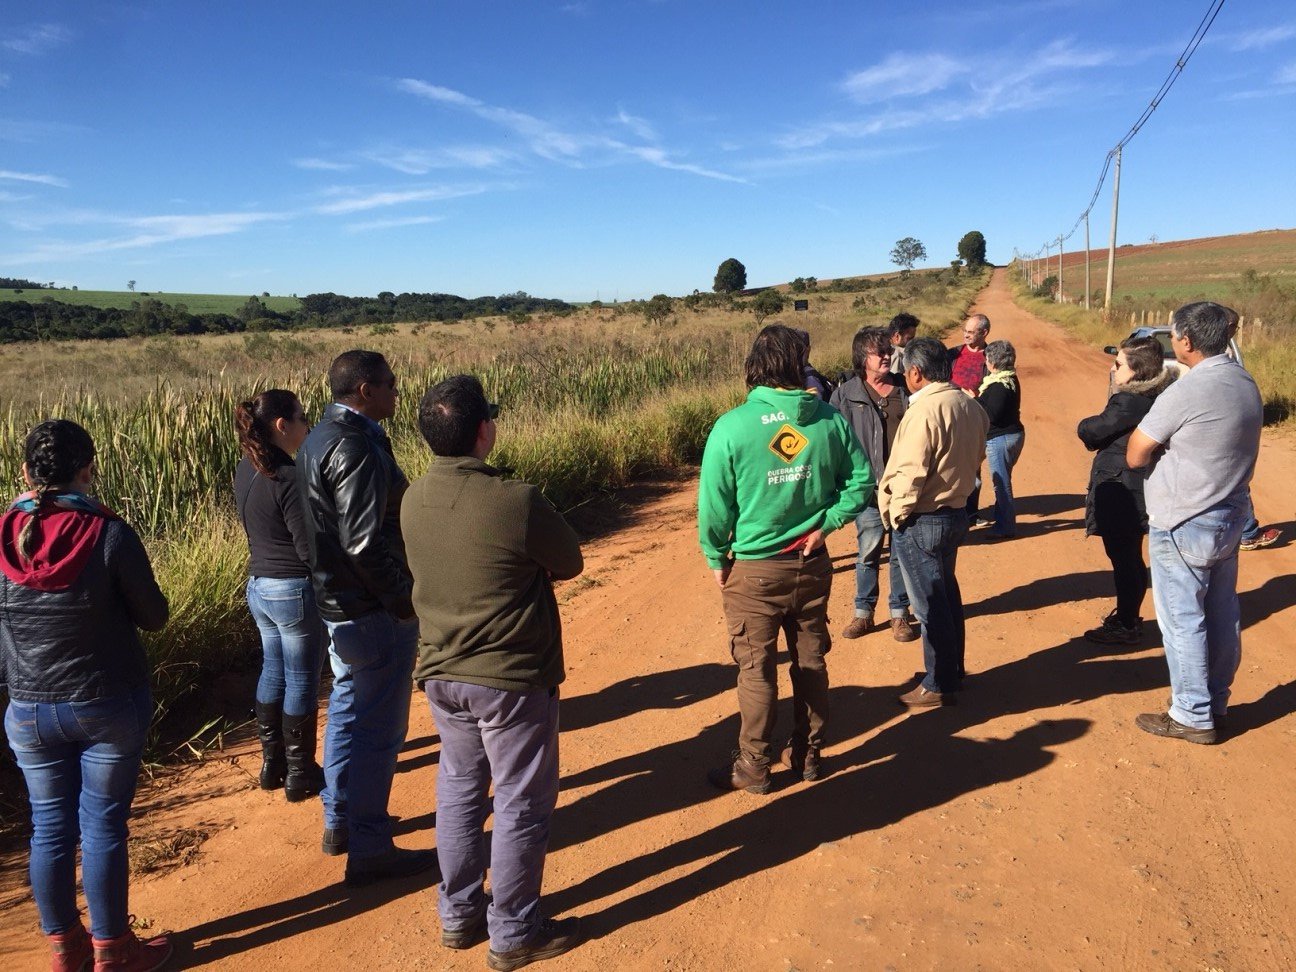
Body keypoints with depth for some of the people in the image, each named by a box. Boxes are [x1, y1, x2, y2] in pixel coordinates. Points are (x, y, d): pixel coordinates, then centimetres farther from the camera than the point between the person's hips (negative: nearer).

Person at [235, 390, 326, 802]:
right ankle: (300, 775, 20)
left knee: (273, 671, 21)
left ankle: (272, 763, 34)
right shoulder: (288, 478, -23)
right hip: (295, 590, -8)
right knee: (302, 681, 7)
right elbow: (310, 548, -22)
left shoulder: (245, 471, 3)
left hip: (258, 586, 8)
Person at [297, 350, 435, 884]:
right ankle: (369, 850, 12)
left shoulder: (320, 438, 11)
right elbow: (366, 544, -26)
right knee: (379, 730, 1)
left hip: (337, 602, 10)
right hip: (374, 610, -10)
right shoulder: (357, 448, -21)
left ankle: (339, 821, 36)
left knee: (347, 712, 22)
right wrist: (405, 602, -16)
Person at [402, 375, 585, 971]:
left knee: (459, 789, 22)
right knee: (521, 805, 10)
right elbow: (570, 564, -9)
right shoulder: (516, 501, -25)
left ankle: (458, 915, 36)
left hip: (440, 672, 6)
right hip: (511, 677, -6)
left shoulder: (413, 499, -5)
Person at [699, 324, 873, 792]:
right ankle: (809, 755, 32)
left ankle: (754, 768, 22)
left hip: (754, 569, -3)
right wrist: (824, 524, 0)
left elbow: (714, 504, -12)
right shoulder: (829, 419, -6)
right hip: (812, 562, 4)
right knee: (811, 661, 18)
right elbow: (861, 482, -2)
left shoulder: (732, 427, -16)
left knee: (756, 670, 9)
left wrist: (716, 558, 1)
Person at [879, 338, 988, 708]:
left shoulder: (924, 411, -22)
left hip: (921, 521, -9)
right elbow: (976, 457, 11)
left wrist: (896, 514, -10)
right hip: (956, 512, 9)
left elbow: (910, 472, -23)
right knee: (947, 593, 21)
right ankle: (953, 670, 35)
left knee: (930, 604, 3)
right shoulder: (970, 406, 4)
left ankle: (938, 686, 14)